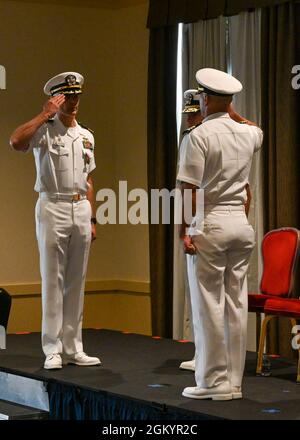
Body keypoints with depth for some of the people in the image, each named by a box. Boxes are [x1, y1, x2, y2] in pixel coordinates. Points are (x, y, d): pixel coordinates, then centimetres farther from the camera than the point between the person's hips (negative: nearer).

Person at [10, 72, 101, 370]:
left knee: (76, 282, 7)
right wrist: (44, 114, -17)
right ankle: (53, 350, 0)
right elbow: (16, 142, -25)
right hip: (53, 208, -5)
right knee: (53, 280, -4)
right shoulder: (44, 130, -3)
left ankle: (73, 348, 13)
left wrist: (92, 218, 13)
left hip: (81, 209, 5)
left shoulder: (86, 136, 15)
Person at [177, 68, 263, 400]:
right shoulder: (247, 133, 8)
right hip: (241, 223, 6)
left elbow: (189, 189, -15)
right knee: (236, 304, 8)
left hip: (209, 225, -6)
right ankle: (234, 382, 12)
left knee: (208, 305, -2)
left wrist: (183, 231, -11)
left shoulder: (200, 135, -11)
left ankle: (214, 382, 0)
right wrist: (232, 113, 31)